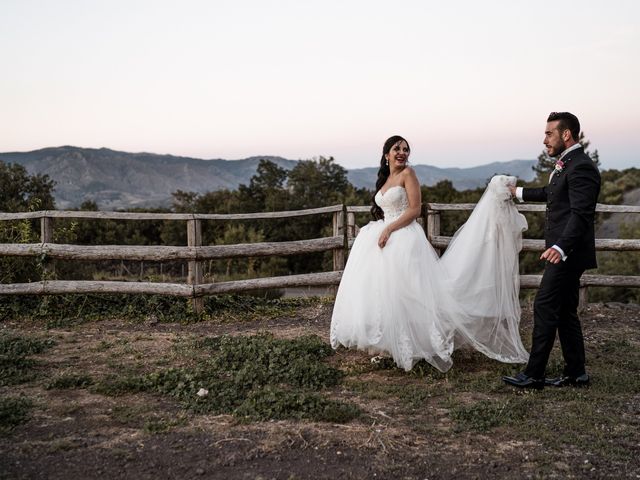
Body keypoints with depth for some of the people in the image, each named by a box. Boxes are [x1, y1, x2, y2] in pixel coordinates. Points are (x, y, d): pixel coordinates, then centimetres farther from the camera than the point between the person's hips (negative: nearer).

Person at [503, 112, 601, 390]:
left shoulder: (581, 167, -16)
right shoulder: (566, 164, 14)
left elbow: (580, 213, -26)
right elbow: (552, 193, 33)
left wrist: (560, 247, -37)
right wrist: (519, 193, 46)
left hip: (568, 253, -10)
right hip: (563, 252, 10)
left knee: (545, 308, -7)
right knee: (564, 312, 13)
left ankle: (533, 375, -1)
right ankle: (575, 373, 21)